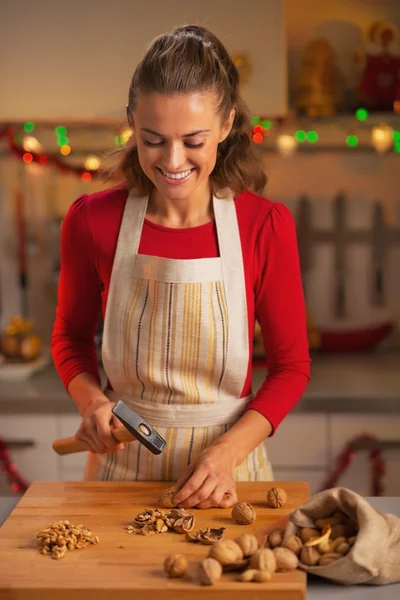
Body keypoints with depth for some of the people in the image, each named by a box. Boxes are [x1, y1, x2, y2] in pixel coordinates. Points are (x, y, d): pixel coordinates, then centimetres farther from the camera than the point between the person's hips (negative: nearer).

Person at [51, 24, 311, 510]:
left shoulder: (266, 227, -14)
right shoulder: (92, 220, -12)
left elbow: (291, 366, -5)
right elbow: (70, 336, 6)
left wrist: (228, 451, -17)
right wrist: (91, 402, -13)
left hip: (226, 459, -1)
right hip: (122, 461, 1)